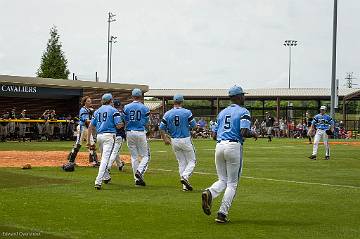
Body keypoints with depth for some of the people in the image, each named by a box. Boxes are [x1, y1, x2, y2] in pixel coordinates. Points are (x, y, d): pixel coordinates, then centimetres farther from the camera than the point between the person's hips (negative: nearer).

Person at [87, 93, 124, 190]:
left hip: (99, 136, 6)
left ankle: (106, 177, 36)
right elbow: (118, 125, -9)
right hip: (109, 136, -6)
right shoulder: (113, 110, -1)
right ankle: (98, 181, -22)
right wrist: (123, 124, 14)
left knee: (104, 157, 25)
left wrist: (88, 140, 13)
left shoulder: (97, 111, 15)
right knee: (105, 159, -12)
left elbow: (90, 127, 11)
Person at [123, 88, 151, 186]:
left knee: (134, 156, 9)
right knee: (145, 156, 7)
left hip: (129, 133, 3)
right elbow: (146, 123, -1)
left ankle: (137, 178, 8)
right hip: (140, 133, -3)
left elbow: (124, 122, 1)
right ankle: (139, 171, -16)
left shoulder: (126, 107, 2)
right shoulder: (144, 108, -3)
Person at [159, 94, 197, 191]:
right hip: (185, 140, -4)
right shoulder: (187, 112, -10)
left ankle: (185, 185, 10)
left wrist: (165, 139, 14)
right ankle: (185, 176, -15)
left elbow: (161, 128, -1)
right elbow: (193, 126, -6)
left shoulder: (167, 114, -2)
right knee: (191, 161, 10)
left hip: (174, 141, 4)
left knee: (181, 162, 14)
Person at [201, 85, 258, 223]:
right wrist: (253, 134, 4)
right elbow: (244, 132, -16)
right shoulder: (243, 112, -1)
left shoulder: (222, 112, 17)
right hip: (234, 146, -5)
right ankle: (222, 213, -3)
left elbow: (214, 135, 16)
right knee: (232, 183, 5)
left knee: (223, 180, 15)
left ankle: (209, 193, -17)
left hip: (219, 146, 5)